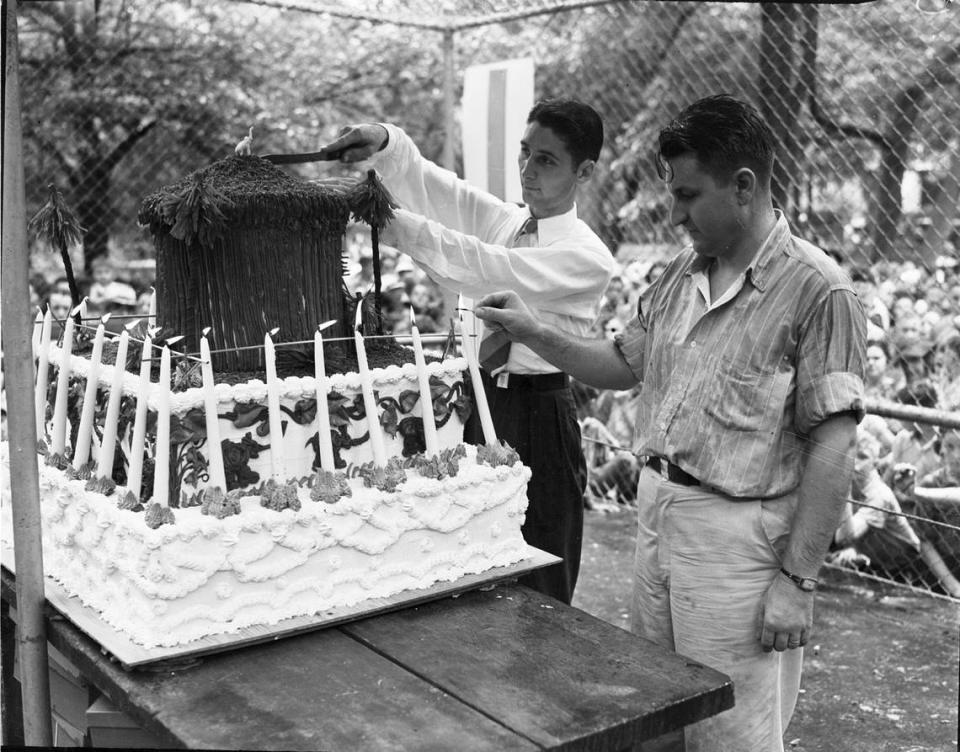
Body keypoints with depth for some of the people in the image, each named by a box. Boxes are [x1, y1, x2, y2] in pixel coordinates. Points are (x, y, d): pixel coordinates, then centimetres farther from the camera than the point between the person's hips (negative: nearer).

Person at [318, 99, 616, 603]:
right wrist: (383, 143, -20)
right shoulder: (500, 219, 10)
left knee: (538, 589, 4)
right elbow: (430, 185, 1)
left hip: (538, 416, -6)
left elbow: (488, 269, -24)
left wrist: (395, 224, -29)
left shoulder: (587, 257, -11)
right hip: (480, 400, 6)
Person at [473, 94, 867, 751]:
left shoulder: (816, 291, -15)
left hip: (737, 535, -6)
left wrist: (797, 580, -17)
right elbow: (625, 365, 18)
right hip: (656, 511, 7)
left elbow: (831, 449, -16)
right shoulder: (681, 275, 8)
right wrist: (533, 333, 6)